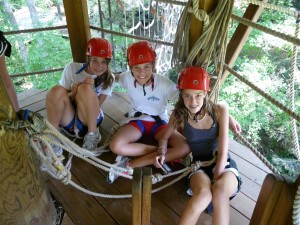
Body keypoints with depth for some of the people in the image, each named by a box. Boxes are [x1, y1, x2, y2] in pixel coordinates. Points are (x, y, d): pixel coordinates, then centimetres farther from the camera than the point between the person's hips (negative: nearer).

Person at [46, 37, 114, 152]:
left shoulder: (108, 78, -7)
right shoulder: (72, 68, -8)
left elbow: (96, 105, -10)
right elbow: (61, 98, -3)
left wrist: (91, 89, -28)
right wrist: (73, 93, -24)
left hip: (90, 121, -1)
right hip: (69, 122, 1)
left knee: (85, 89, -29)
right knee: (57, 90, -28)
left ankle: (92, 134, -14)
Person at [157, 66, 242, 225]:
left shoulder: (220, 110, -11)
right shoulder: (179, 115, -6)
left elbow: (223, 153, -12)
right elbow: (165, 137, 12)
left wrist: (215, 183, -18)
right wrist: (162, 153, -9)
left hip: (223, 165, 0)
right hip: (199, 166, 1)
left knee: (220, 192, -37)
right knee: (203, 193, -35)